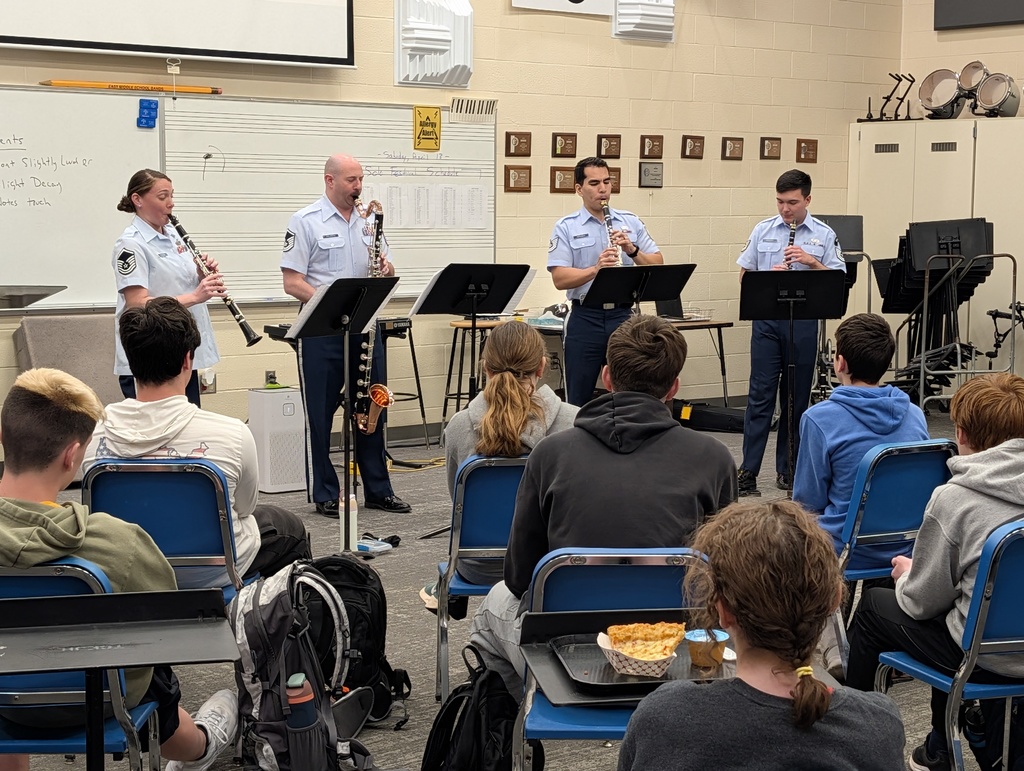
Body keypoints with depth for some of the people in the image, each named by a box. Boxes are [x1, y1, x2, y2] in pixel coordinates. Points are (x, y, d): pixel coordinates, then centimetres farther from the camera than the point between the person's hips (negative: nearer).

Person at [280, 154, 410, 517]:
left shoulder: (368, 222, 12)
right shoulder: (305, 222, -6)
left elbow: (384, 272, 17)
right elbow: (292, 283, -11)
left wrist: (386, 269, -7)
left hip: (365, 327, 5)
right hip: (322, 331, -5)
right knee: (320, 414, 2)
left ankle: (378, 489, 20)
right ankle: (324, 494, 11)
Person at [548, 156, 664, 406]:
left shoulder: (631, 222, 9)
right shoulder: (566, 227, 0)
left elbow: (658, 265, 5)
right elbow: (560, 279, -10)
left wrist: (632, 250, -13)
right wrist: (595, 269, -25)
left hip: (623, 315, 2)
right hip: (585, 318, -2)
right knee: (579, 398, 5)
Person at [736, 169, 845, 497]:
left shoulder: (824, 235, 3)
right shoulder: (763, 230, 6)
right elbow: (744, 276, 8)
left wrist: (812, 261, -15)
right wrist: (770, 276, -11)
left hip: (804, 321, 0)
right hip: (767, 319, 0)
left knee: (797, 397, 7)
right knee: (760, 395, -3)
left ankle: (787, 469, 17)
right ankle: (748, 471, -1)